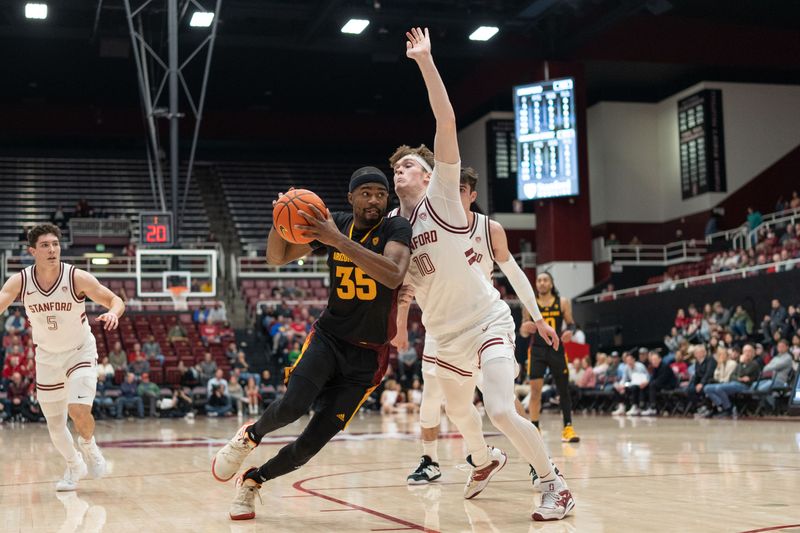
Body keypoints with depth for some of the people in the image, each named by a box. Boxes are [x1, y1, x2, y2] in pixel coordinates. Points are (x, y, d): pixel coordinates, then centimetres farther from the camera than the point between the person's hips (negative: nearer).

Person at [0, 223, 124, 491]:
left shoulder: (77, 278, -20)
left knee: (78, 409, -23)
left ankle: (88, 445, 10)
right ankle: (74, 466, 36)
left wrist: (113, 313, -40)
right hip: (47, 356, 3)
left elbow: (116, 300, -17)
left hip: (80, 351, -3)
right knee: (54, 424, 9)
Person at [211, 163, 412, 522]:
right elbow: (277, 257, 4)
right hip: (328, 338, 2)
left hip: (368, 357, -2)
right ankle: (249, 436, 6)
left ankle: (253, 480, 19)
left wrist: (339, 240, -38)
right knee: (292, 406, -26)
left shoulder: (396, 229, -11)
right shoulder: (333, 223, 0)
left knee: (314, 441, -5)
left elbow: (393, 275, -32)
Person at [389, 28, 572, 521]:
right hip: (447, 336, 7)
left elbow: (447, 122, -22)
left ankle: (556, 486, -1)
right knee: (458, 410, 23)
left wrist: (425, 61, -25)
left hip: (488, 321, -7)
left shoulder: (442, 195, -10)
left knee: (502, 411, -21)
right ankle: (486, 460, 55)